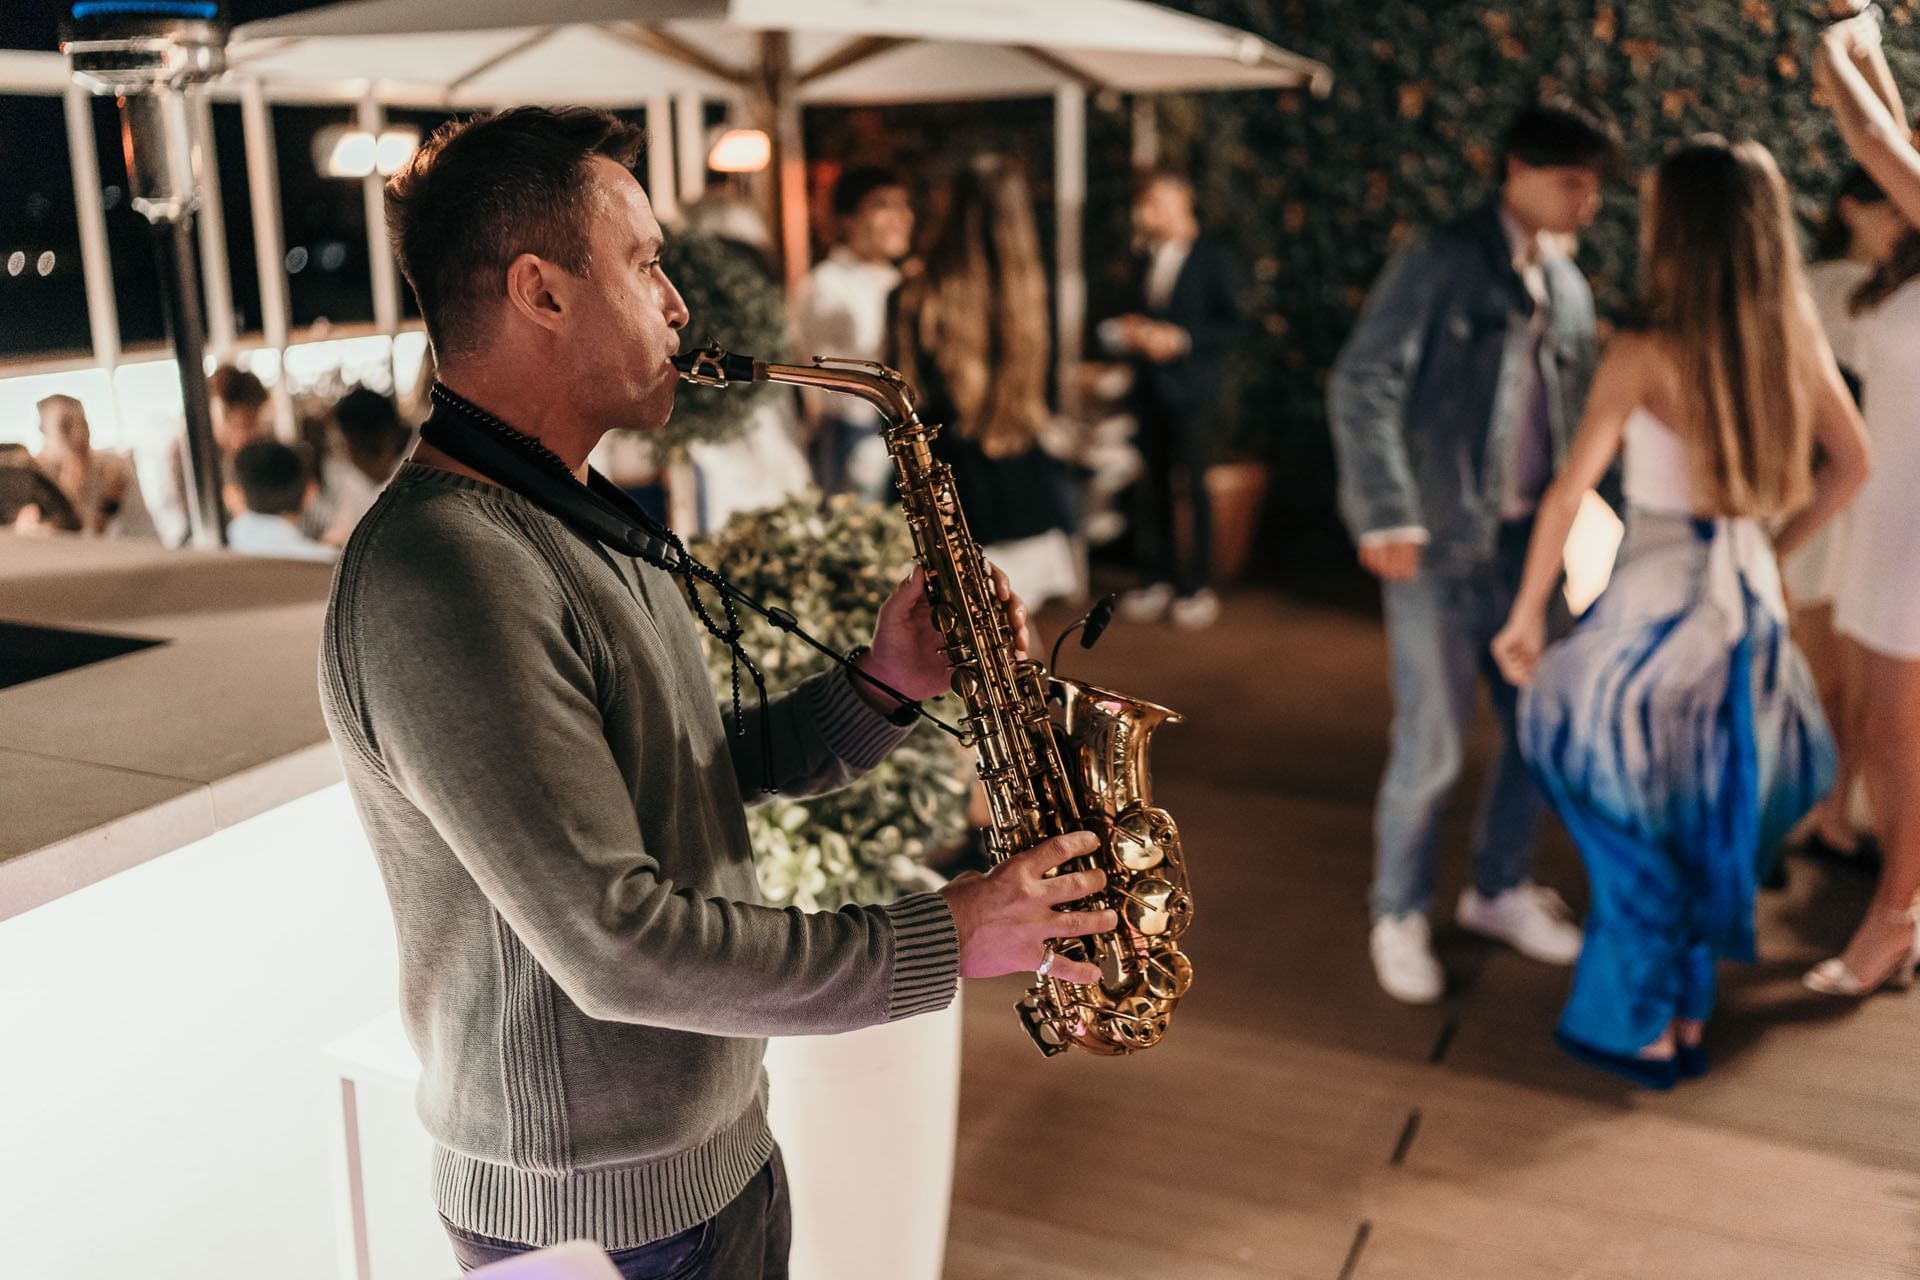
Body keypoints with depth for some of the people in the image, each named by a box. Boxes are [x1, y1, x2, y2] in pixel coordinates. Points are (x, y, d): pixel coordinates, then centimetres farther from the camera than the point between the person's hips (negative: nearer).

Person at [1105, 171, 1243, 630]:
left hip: (1192, 391, -6)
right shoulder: (1145, 262, 18)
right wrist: (1128, 333, 2)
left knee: (1190, 485, -6)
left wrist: (1181, 339, -17)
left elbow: (1231, 325, -7)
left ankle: (1198, 587, 2)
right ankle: (1156, 580, 14)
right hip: (1150, 390, 6)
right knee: (1152, 486, 5)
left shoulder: (1214, 257, -2)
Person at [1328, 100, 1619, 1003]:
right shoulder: (1440, 262, -7)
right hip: (1441, 544, -6)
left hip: (1528, 543, 6)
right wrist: (1388, 515, -22)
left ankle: (1498, 889, 33)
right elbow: (1363, 387, -15)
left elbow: (1571, 420, 14)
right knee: (1432, 747, -2)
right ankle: (1398, 915, 20)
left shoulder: (1569, 288, 13)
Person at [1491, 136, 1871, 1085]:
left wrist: (1526, 615, -7)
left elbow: (1568, 494, -16)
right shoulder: (1796, 338, 0)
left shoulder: (1643, 358, -16)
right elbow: (1853, 464, 10)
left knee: (1632, 820, 10)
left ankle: (1639, 1031, 20)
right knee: (1705, 821, 18)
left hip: (1659, 604, -5)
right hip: (1749, 605, 5)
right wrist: (1773, 548, 17)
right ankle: (1687, 1019, 29)